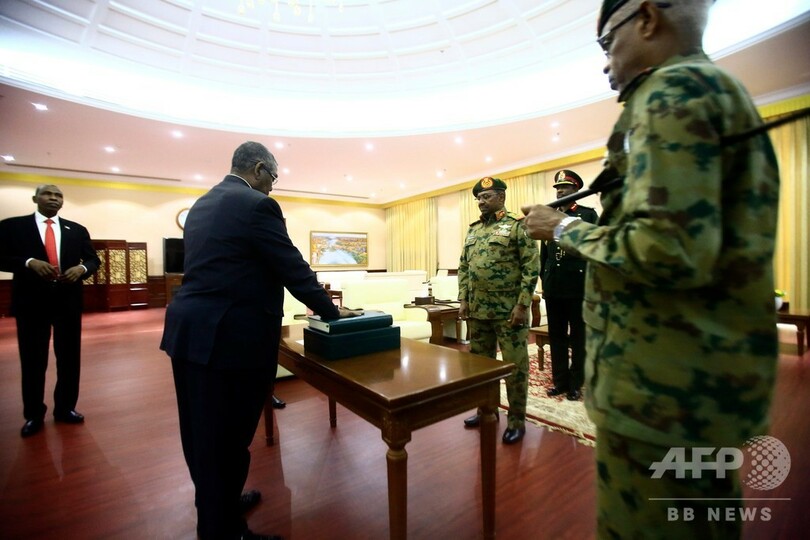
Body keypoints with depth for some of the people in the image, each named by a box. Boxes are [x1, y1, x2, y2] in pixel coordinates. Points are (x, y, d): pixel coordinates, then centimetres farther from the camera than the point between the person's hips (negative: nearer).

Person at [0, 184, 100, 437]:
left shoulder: (77, 229, 8)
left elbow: (94, 259, 8)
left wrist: (81, 268, -12)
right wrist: (30, 262, -21)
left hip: (68, 301, 2)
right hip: (31, 302, -2)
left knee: (70, 358, 9)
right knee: (33, 361, 8)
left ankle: (65, 408, 24)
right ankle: (34, 415, 23)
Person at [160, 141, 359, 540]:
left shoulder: (201, 204, 15)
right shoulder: (257, 205, -13)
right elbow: (292, 267, -14)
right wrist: (330, 311, -2)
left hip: (190, 330, 10)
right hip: (229, 337, -10)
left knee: (204, 432, 22)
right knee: (227, 437, 7)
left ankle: (218, 503, 45)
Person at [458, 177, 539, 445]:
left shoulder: (518, 226, -5)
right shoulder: (472, 230, 14)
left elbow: (531, 268, -11)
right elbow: (463, 267, 14)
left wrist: (522, 305, -16)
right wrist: (463, 299, 6)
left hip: (509, 311, -6)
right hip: (477, 311, 6)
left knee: (515, 366, 5)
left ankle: (516, 420, 22)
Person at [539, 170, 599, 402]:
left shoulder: (589, 214, 4)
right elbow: (544, 252, 12)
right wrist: (544, 279, 8)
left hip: (579, 285, -3)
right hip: (553, 286, 4)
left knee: (579, 337, 7)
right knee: (556, 336, 10)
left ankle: (575, 383, 20)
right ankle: (560, 381, 23)